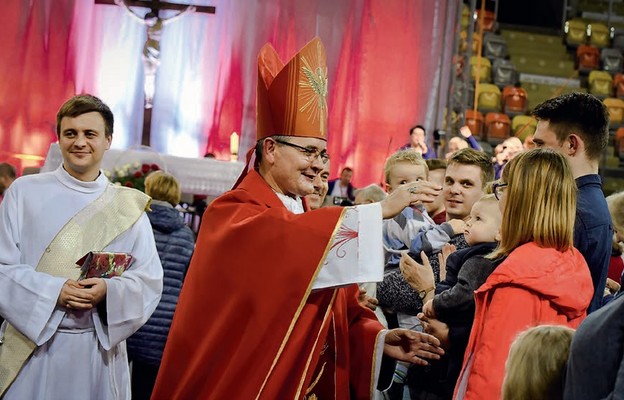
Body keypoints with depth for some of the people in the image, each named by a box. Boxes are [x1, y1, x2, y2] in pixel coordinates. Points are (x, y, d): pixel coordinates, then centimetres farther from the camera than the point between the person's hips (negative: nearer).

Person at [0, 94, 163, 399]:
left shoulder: (128, 206, 5)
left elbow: (149, 280, 1)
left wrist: (109, 290, -18)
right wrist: (53, 292, -17)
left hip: (99, 348, 1)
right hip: (30, 348, -1)